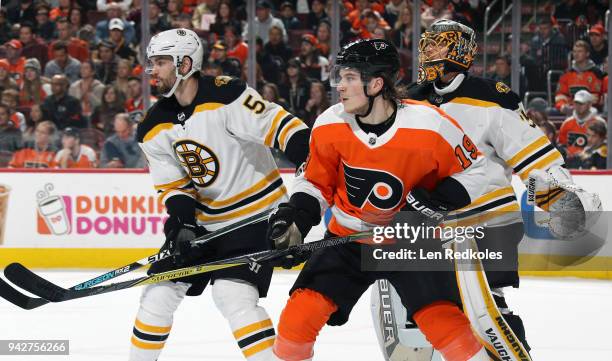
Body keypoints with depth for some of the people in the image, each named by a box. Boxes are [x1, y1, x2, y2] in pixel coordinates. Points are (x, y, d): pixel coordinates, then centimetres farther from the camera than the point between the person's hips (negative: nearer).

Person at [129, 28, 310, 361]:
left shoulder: (225, 96, -21)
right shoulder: (156, 128, 1)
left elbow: (281, 125, -24)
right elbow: (173, 185, 4)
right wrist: (182, 218, -15)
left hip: (257, 212, -7)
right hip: (205, 218, 7)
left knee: (232, 293, -22)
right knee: (160, 291, 7)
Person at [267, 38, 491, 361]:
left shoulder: (428, 125, -20)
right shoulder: (330, 125, -11)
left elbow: (472, 169, -6)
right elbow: (316, 183, 5)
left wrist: (440, 202, -20)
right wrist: (296, 215, -12)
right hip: (348, 237, 3)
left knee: (444, 321, -18)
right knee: (301, 310, -10)